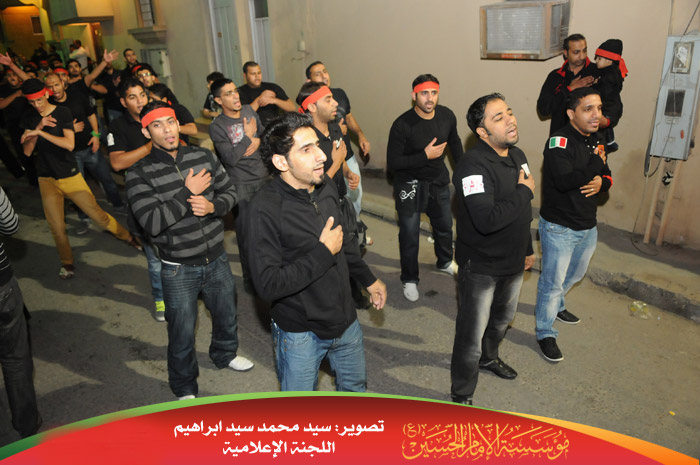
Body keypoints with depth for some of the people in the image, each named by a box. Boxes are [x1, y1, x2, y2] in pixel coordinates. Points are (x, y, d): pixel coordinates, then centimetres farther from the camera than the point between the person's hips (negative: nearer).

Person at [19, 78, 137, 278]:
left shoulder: (63, 112, -7)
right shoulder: (29, 117, 3)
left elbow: (69, 144, -20)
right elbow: (27, 151, -4)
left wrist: (41, 133, -23)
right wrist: (38, 128, -15)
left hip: (70, 175, -3)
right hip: (47, 179, 3)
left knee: (98, 215, -1)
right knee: (57, 228, 4)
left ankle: (128, 237, 21)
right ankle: (67, 263, 24)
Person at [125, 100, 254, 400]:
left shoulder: (203, 156, -3)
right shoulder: (139, 173, -14)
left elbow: (229, 192, 4)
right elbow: (151, 222, -23)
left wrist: (212, 205, -18)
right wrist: (188, 194, -23)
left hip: (217, 259, 4)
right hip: (178, 270, -4)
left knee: (226, 315, 25)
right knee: (182, 333, 12)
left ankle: (224, 354, 57)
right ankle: (185, 387, 38)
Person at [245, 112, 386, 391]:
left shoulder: (326, 186, -5)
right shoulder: (266, 208, -25)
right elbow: (268, 285, -29)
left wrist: (369, 279, 20)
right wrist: (324, 253, -26)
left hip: (345, 319, 6)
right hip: (300, 333, -6)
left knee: (356, 389, 28)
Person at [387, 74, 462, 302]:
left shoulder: (447, 116, -10)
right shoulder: (402, 125, -24)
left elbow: (454, 142, 10)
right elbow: (392, 163, -23)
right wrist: (425, 155, -28)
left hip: (439, 180, 5)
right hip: (409, 184, -5)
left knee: (444, 225, 22)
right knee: (410, 234, 1)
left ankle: (445, 262, 50)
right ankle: (409, 280, 22)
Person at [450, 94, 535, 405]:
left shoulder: (518, 156, 2)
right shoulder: (473, 165, -27)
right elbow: (487, 219, -40)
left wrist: (528, 249, 21)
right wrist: (524, 191, -26)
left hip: (513, 262, 9)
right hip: (481, 267, -8)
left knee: (503, 318, 29)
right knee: (472, 335, 4)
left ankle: (488, 358, 58)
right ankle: (462, 396, 25)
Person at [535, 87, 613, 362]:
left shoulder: (595, 141, 7)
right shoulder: (560, 141, -20)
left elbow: (607, 176, 13)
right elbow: (564, 181, -33)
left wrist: (601, 182, -11)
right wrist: (595, 164, -19)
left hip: (587, 226, 8)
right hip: (559, 228, -8)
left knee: (575, 274, 26)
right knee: (552, 281, 2)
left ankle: (555, 305, 52)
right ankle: (545, 333, 19)